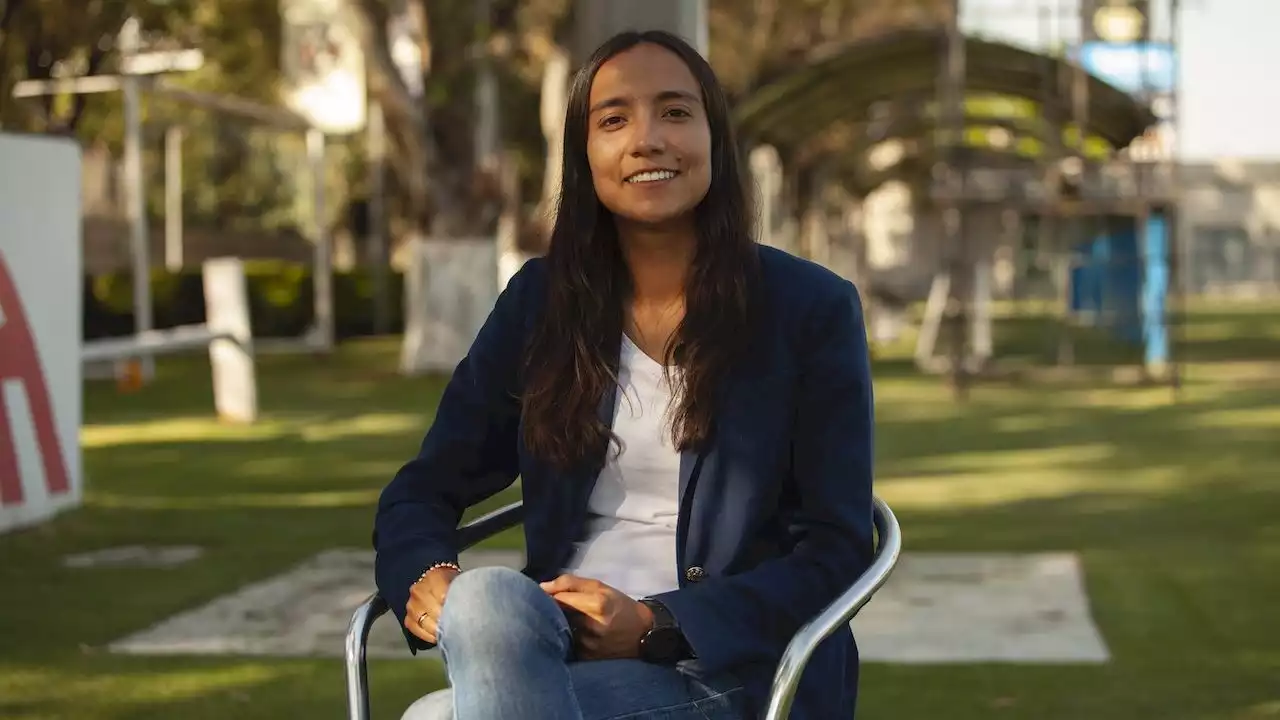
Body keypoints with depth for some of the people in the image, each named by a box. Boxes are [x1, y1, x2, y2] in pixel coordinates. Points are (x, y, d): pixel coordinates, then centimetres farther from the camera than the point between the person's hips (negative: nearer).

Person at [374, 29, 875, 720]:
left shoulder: (811, 309, 0)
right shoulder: (540, 300, 10)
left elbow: (835, 553, -3)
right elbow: (422, 491, 12)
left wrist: (654, 626, -16)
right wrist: (426, 576, -13)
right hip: (557, 645, 4)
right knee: (487, 597, -34)